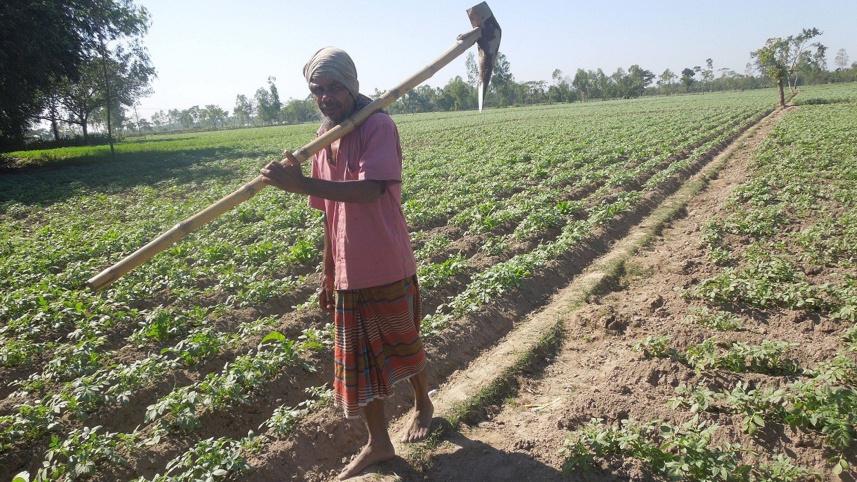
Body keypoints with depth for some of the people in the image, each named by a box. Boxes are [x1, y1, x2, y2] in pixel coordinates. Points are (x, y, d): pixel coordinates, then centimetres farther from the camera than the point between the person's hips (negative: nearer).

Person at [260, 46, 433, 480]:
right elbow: (331, 216, 12)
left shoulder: (378, 126, -13)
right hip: (349, 274, 6)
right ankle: (378, 442, 29)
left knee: (404, 345, 15)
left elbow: (370, 190, -29)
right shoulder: (324, 140, 7)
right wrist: (328, 276, 15)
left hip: (388, 268, -5)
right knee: (358, 357, 11)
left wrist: (301, 184, -37)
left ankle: (423, 404, 44)